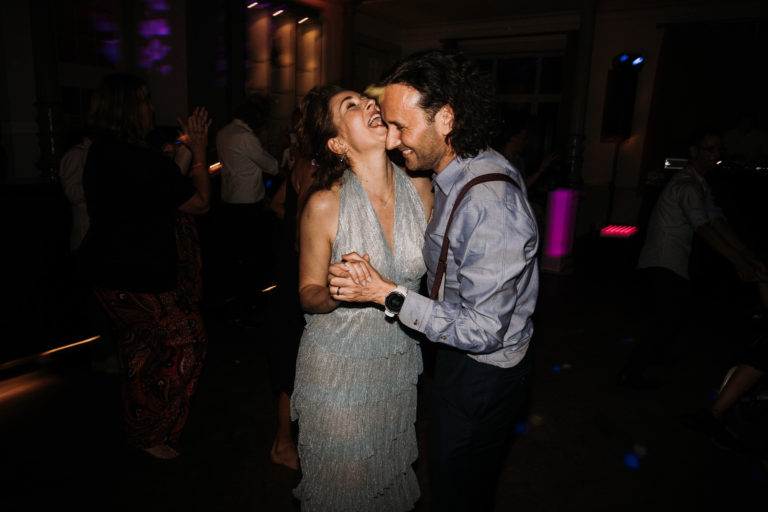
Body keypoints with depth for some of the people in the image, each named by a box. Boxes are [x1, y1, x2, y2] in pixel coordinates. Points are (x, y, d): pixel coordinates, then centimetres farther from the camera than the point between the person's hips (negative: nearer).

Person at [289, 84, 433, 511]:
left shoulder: (418, 186, -8)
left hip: (399, 358, 4)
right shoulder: (325, 204, -20)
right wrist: (335, 292, -30)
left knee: (390, 471, 26)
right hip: (339, 364, -4)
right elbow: (308, 294, -10)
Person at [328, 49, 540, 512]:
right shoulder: (468, 166, -3)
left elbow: (483, 331, -30)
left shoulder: (491, 204, -34)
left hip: (483, 378, -9)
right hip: (461, 357, 9)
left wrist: (388, 293, -30)